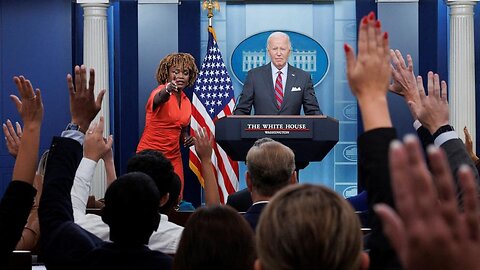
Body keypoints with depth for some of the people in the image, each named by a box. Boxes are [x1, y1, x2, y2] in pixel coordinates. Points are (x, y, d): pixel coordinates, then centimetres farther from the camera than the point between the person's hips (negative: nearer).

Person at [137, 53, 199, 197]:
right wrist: (168, 89, -59)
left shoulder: (186, 102, 10)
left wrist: (186, 139, -2)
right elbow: (158, 99, -36)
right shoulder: (160, 91, -10)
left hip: (174, 157, 6)